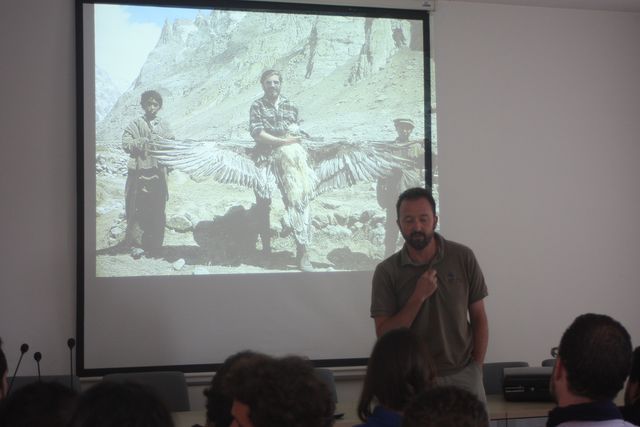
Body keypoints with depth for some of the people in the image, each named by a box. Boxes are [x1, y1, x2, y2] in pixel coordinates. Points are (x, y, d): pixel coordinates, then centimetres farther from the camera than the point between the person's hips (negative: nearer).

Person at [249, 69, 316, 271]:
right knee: (263, 203, 3)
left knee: (298, 200, -11)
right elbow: (256, 132, -10)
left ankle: (303, 251, -13)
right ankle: (266, 249, 16)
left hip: (290, 157, 1)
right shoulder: (257, 106, 3)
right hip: (266, 158, -1)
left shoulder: (290, 106, 11)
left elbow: (297, 133, 15)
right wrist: (283, 141, -13)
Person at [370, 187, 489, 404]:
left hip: (463, 376, 1)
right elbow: (384, 335, -9)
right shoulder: (386, 272, -6)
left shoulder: (463, 258, -2)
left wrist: (476, 369, -1)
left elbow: (478, 318, 5)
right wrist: (418, 297, -18)